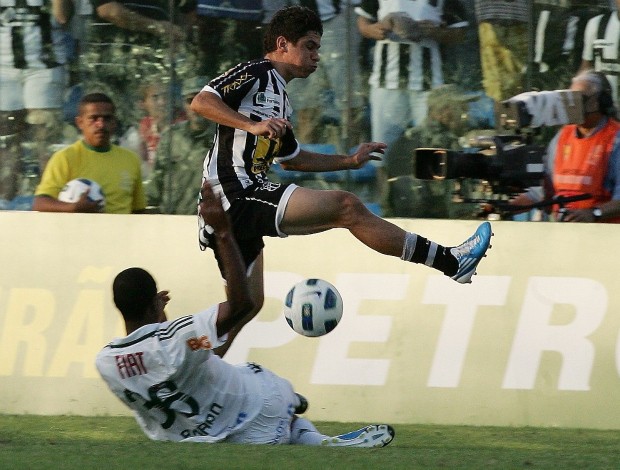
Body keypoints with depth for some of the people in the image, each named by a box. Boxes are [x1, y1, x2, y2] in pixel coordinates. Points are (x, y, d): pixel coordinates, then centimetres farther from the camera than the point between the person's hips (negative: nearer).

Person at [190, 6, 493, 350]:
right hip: (237, 194, -11)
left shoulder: (279, 98, 26)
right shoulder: (256, 74, -3)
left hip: (235, 209, 11)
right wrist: (252, 125, -30)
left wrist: (350, 161, 30)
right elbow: (201, 102, -19)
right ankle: (450, 262, -22)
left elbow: (291, 159, 37)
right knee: (347, 207, -18)